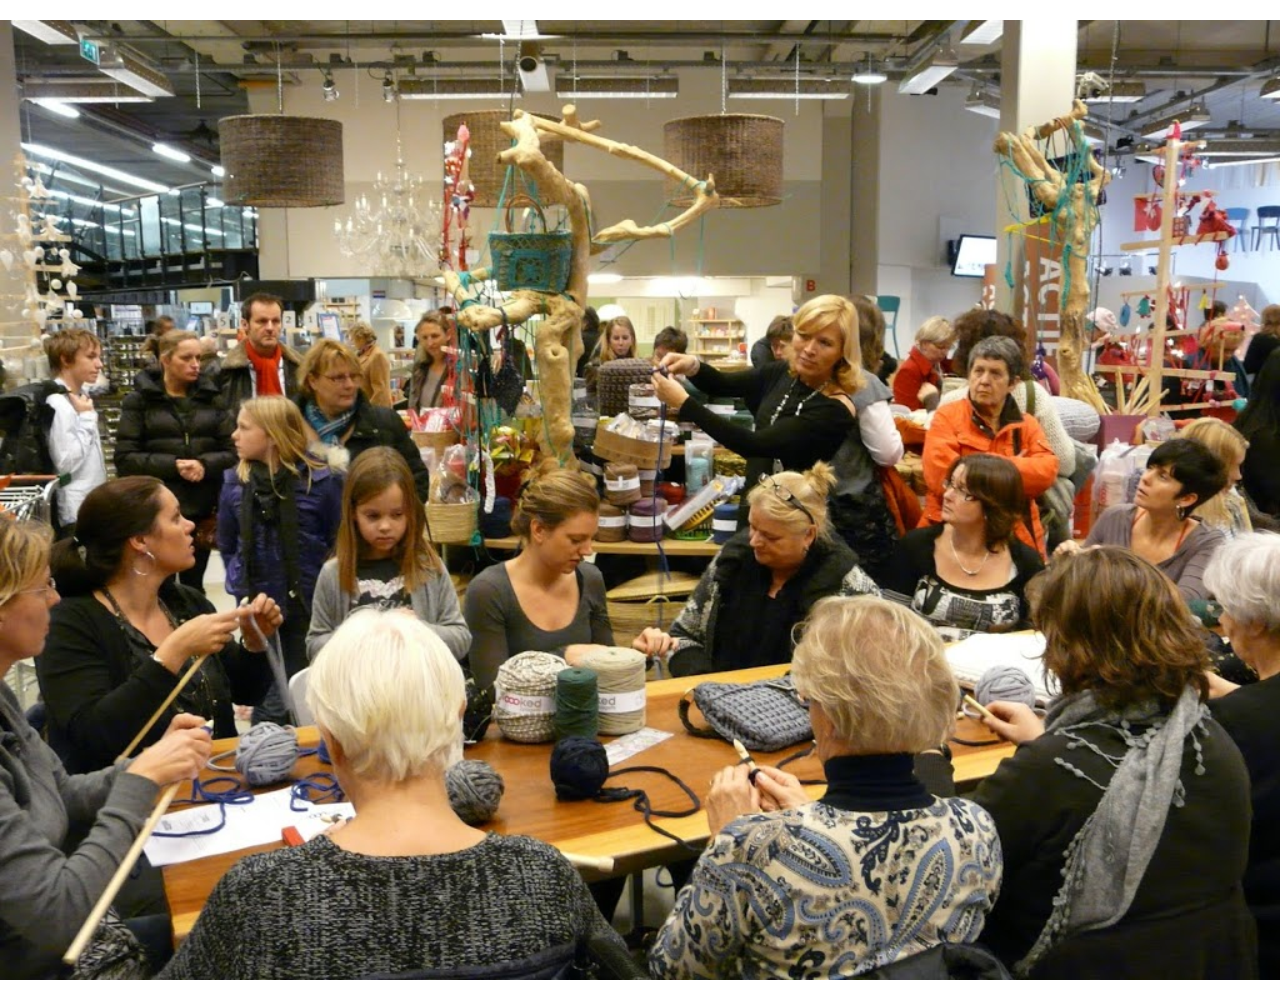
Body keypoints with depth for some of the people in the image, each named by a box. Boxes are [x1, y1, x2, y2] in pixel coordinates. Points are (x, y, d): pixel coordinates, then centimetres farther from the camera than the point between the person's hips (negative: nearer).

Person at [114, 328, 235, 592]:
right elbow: (125, 459, -6)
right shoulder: (139, 401, 0)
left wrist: (205, 464, -16)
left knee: (193, 587, 14)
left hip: (203, 510, 3)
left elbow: (233, 450, 3)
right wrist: (173, 466, -17)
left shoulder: (212, 399, 8)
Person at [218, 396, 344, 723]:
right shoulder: (234, 483, 0)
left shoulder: (321, 481, -12)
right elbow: (227, 544, 14)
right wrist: (240, 582, 8)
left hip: (309, 606, -2)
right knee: (271, 699, 8)